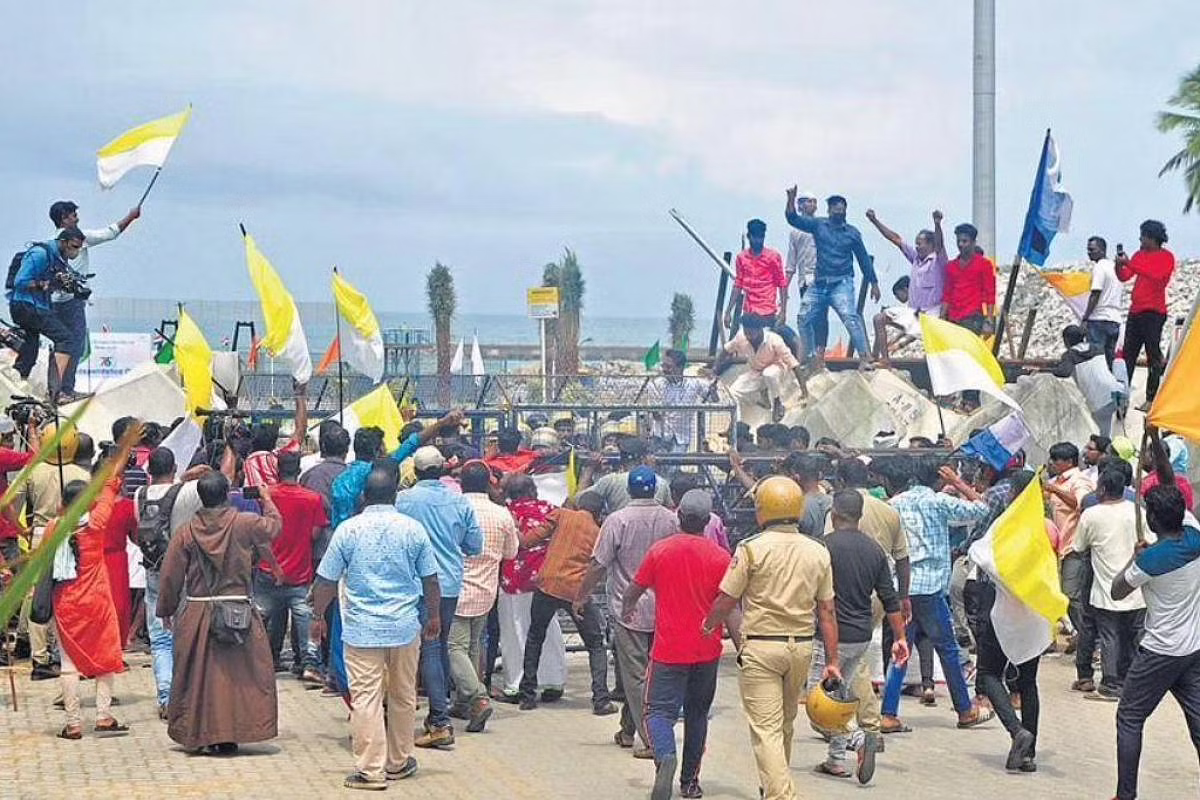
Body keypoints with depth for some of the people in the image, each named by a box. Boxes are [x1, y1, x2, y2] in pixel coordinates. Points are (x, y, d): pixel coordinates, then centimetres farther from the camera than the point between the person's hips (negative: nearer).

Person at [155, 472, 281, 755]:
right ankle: (229, 736, 5)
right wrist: (267, 499, 32)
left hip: (196, 614, 2)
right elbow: (274, 525, 13)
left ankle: (200, 735, 13)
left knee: (198, 676, 10)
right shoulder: (244, 524, -7)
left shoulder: (186, 531, -2)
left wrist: (166, 610, 15)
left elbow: (171, 575, 3)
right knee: (238, 674, 6)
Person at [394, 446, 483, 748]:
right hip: (451, 584, 4)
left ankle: (440, 723, -12)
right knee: (442, 645, 19)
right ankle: (440, 712, 28)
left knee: (429, 649, -5)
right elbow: (475, 546, 6)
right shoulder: (459, 501, 1)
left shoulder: (404, 499, -10)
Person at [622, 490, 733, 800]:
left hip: (669, 649, -2)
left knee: (659, 710, 0)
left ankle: (665, 757, -30)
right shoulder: (719, 556, -7)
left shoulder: (660, 550, -6)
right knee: (697, 714, 17)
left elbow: (633, 590, 7)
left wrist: (627, 610, 29)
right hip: (707, 650, 2)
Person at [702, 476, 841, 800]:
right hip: (802, 646, 5)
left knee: (766, 729, -5)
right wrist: (833, 660, 9)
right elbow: (826, 610, 5)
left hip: (761, 646, -5)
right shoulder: (818, 552, 4)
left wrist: (708, 625, 15)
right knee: (785, 724, 21)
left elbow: (726, 601, -5)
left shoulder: (752, 548, -9)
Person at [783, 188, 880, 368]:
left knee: (850, 317, -21)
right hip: (819, 283, 3)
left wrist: (874, 283, 10)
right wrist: (791, 199, -15)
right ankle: (806, 356, 23)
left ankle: (865, 356, -25)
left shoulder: (852, 232, 5)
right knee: (806, 318, 6)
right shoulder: (818, 225, 8)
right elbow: (793, 219, 2)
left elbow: (864, 259, 11)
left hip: (841, 283, -3)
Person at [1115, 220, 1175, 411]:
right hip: (1135, 311, 7)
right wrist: (1119, 264, -8)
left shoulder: (1166, 257, -4)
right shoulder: (1140, 255, 16)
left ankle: (1151, 399, -6)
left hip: (1153, 312, -7)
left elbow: (1155, 276, -21)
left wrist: (1129, 264, -22)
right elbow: (1124, 277, 12)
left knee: (1154, 356, -6)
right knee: (1128, 355, 6)